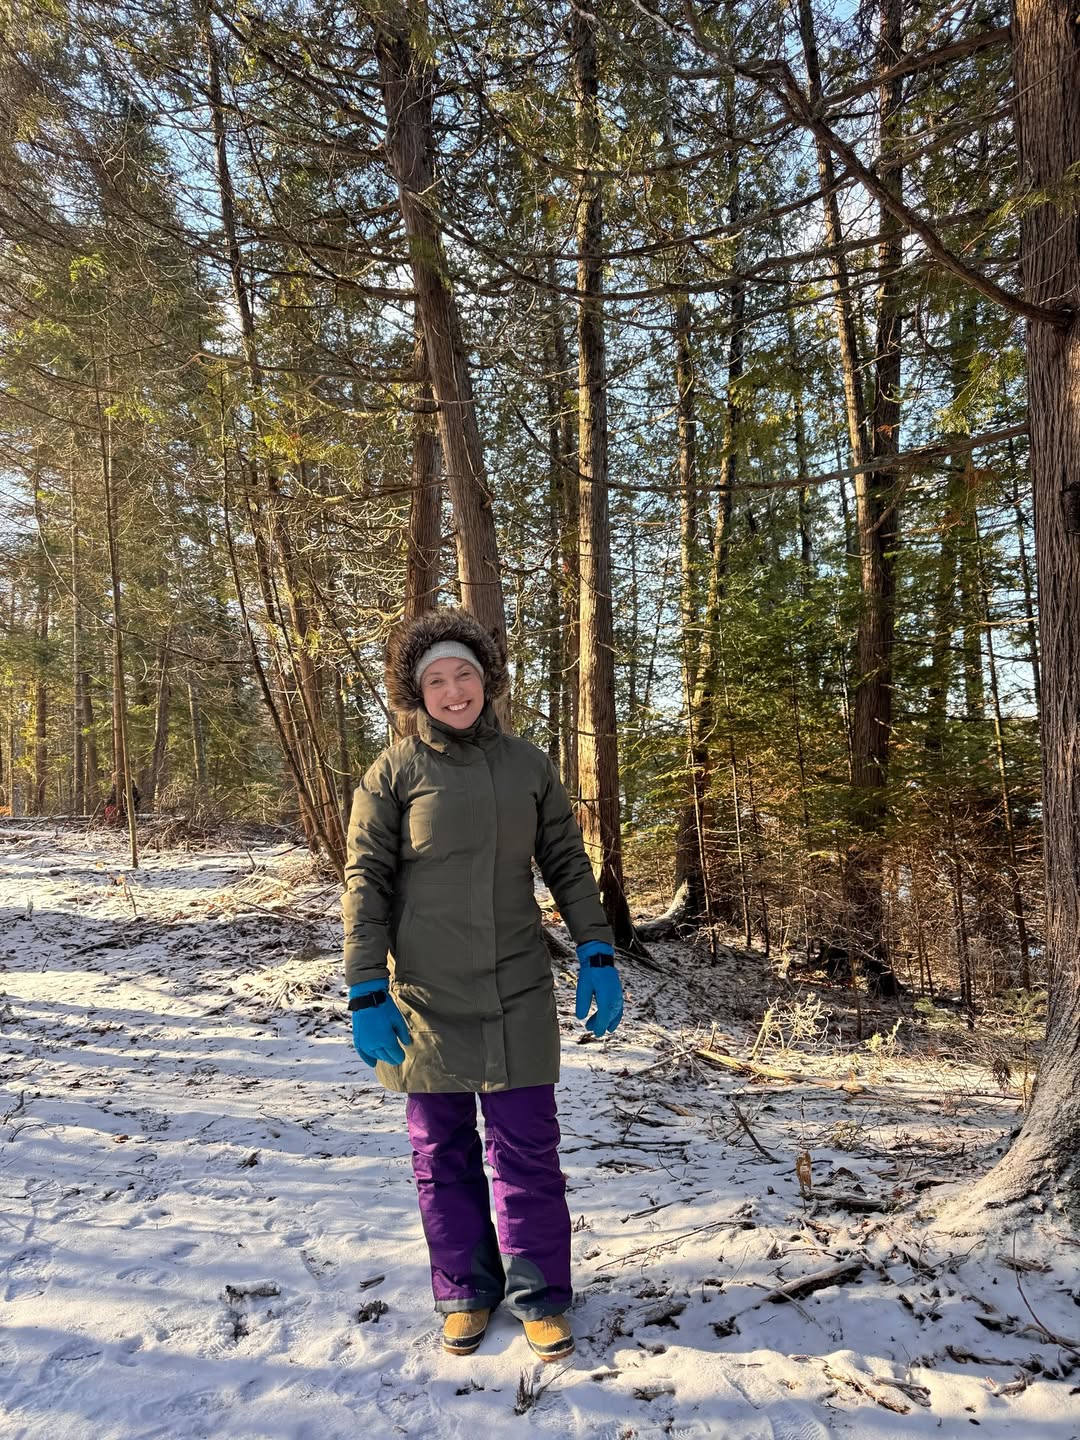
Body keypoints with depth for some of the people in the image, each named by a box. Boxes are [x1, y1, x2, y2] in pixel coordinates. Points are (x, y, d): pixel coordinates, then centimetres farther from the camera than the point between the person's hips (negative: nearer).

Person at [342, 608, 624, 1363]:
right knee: (443, 1152, 12)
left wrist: (598, 955, 1)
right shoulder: (395, 771, -5)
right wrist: (366, 993, -9)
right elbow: (365, 883, -4)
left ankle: (540, 1295, 27)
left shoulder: (528, 764, 3)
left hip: (517, 992, 2)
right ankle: (465, 1292, 32)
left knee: (528, 1146, 7)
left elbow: (568, 863, 7)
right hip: (427, 995, -1)